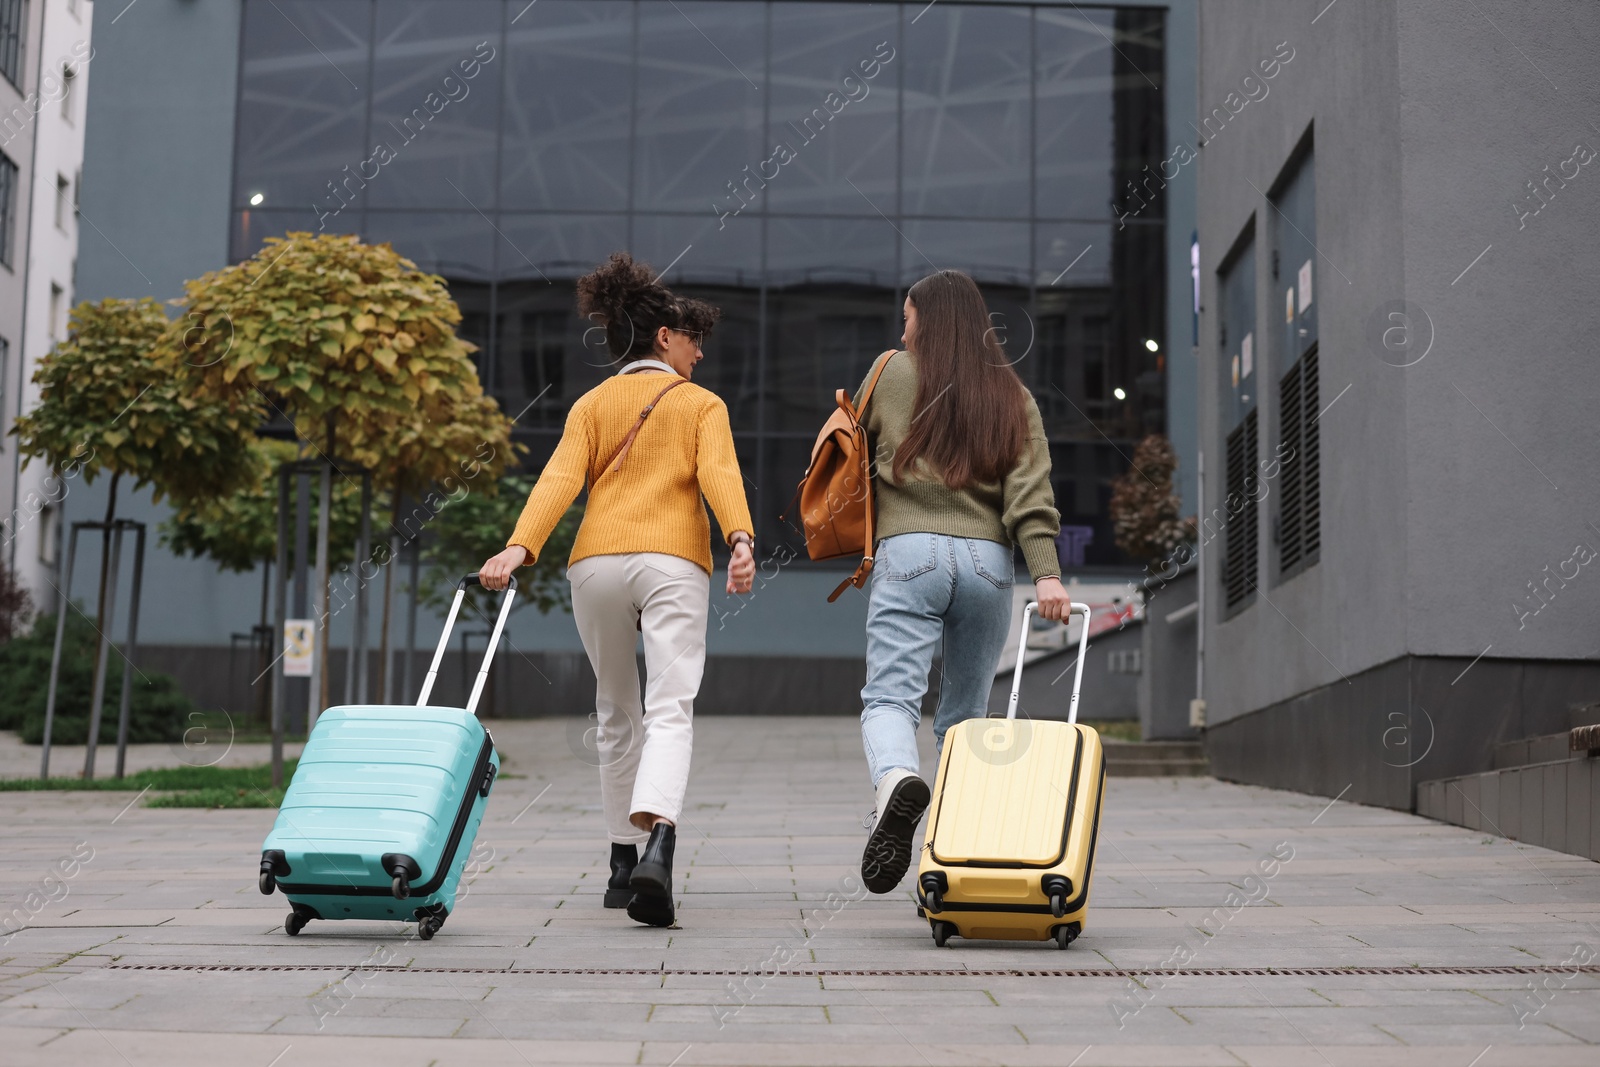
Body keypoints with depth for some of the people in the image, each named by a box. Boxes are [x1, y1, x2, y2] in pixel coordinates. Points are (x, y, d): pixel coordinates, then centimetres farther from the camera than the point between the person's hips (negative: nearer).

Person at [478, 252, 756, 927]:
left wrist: (520, 548, -10)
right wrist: (740, 539, -22)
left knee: (616, 713, 17)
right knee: (670, 710, -13)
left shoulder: (592, 404, 21)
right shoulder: (702, 404, 14)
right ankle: (657, 844, -37)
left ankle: (622, 862, 20)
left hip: (597, 561, 3)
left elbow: (561, 478, 3)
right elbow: (718, 475, -7)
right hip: (672, 562, -3)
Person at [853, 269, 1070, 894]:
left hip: (909, 553, -3)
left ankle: (896, 780, -42)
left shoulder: (892, 373, 9)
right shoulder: (1013, 395, 13)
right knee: (964, 714, 12)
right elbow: (1030, 490, 0)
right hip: (988, 561, 3)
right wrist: (1046, 573, -9)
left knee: (890, 695, -10)